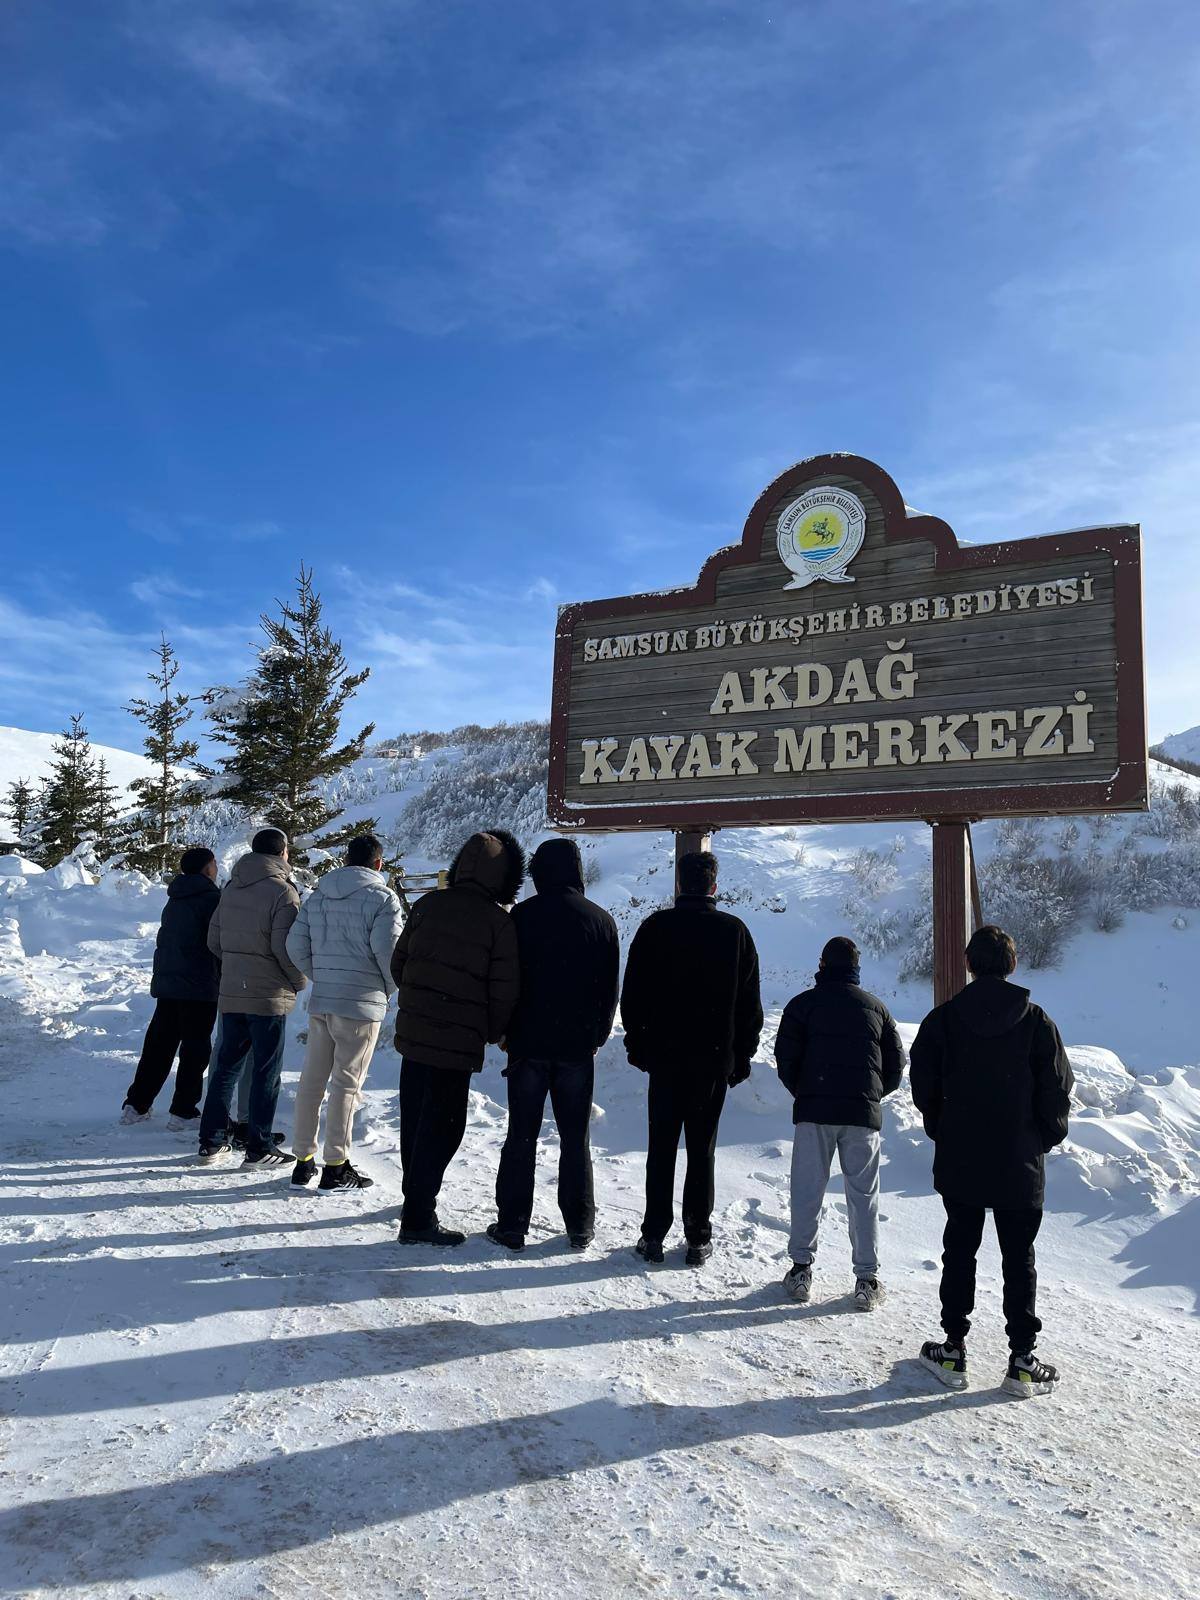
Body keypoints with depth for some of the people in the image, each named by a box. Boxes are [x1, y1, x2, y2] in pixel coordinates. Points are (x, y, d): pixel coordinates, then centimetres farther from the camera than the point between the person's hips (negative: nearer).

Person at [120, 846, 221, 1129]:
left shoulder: (174, 901, 14)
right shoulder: (211, 899, -12)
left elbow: (165, 941, 17)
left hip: (165, 983, 8)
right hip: (199, 987, -8)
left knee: (158, 1044, 14)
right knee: (195, 1048, 0)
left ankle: (136, 1105, 18)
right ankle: (183, 1111, 2)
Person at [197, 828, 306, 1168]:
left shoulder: (231, 888, 9)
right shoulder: (282, 891, -14)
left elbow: (213, 940, 12)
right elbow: (286, 948, -19)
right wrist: (299, 981, -3)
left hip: (230, 992, 7)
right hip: (269, 996, -6)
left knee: (226, 1065, 15)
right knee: (266, 1072, 3)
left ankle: (212, 1141, 20)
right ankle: (259, 1147, 8)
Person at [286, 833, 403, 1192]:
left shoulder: (317, 896, 9)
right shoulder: (382, 897, -8)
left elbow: (296, 946, 7)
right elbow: (388, 950, -16)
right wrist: (389, 987, 2)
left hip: (321, 1002, 5)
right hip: (362, 1004, -5)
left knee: (312, 1080, 12)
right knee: (345, 1084, 1)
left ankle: (303, 1160, 21)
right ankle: (336, 1166, 7)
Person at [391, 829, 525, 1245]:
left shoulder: (428, 904, 2)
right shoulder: (498, 922, -13)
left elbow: (398, 964, 9)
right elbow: (503, 992, -10)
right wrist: (494, 1034, 7)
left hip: (413, 1033, 6)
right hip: (457, 1042, -6)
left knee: (414, 1118, 19)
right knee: (442, 1126, 5)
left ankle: (415, 1197, 35)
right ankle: (418, 1219, 9)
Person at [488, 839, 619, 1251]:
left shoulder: (522, 916, -8)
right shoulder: (601, 920, 0)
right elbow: (610, 988, 6)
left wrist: (506, 1033, 6)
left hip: (529, 1045, -2)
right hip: (578, 1047, 2)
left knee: (521, 1136, 7)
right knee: (576, 1138, 11)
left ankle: (512, 1224, 11)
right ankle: (579, 1226, 18)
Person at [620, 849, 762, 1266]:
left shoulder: (656, 926, -4)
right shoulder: (736, 931, 0)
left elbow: (633, 994, 0)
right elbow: (750, 1004, 4)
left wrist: (636, 1043, 10)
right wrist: (742, 1056, 11)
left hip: (664, 1056, -1)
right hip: (716, 1059, 1)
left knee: (661, 1149, 8)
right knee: (702, 1150, 8)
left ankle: (654, 1235, 10)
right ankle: (698, 1239, 12)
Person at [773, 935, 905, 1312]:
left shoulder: (803, 1003, 4)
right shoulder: (876, 1006, 12)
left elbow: (785, 1058, -2)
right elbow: (896, 1067, 13)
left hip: (814, 1111, -2)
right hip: (863, 1114, 2)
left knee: (807, 1190, 7)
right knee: (863, 1195, 8)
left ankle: (801, 1269, 9)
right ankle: (867, 1280, 10)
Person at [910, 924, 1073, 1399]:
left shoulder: (942, 1019, -6)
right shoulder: (1036, 1022, -8)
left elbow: (923, 1088, -2)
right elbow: (1056, 1093, -5)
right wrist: (1043, 1141, 11)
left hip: (958, 1164, 1)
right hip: (1020, 1166, 0)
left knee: (959, 1252, 13)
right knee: (1019, 1259, 11)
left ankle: (953, 1350, 18)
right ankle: (1022, 1362, 14)